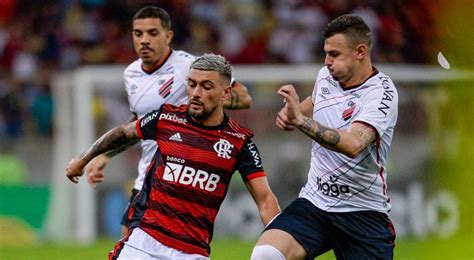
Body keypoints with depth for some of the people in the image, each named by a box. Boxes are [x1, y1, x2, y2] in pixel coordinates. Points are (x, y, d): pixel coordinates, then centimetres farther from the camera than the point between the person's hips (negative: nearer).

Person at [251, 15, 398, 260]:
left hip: (363, 213, -4)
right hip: (313, 202, 4)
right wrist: (292, 112, 9)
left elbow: (353, 144, -31)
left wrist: (300, 120, -37)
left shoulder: (381, 92, -14)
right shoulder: (326, 76, 5)